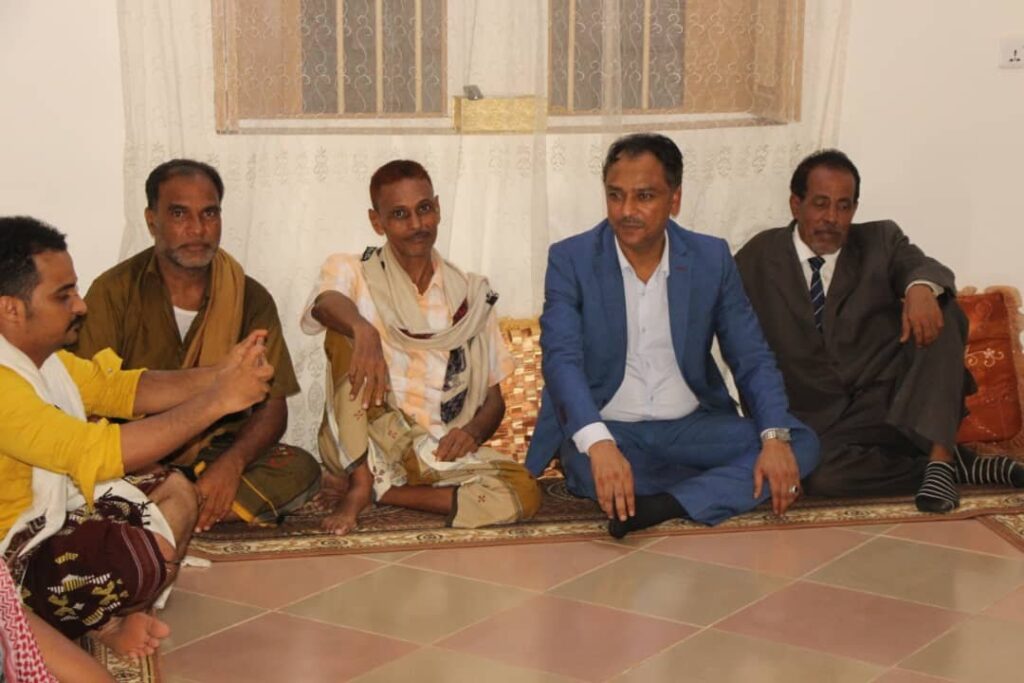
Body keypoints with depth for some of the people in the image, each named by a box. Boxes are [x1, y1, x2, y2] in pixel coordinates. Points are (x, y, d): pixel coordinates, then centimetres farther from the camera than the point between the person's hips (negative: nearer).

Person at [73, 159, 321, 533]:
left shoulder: (250, 298, 5)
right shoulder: (113, 292, -4)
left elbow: (273, 406, 1)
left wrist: (232, 463, -23)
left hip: (216, 456, 3)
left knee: (300, 470, -25)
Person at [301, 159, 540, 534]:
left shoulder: (471, 295, 10)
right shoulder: (352, 272, 2)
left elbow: (494, 398, 13)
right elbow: (325, 304, -25)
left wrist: (473, 431, -11)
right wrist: (363, 329, -48)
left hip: (439, 450, 3)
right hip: (359, 446, -2)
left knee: (523, 493, -27)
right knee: (349, 334, -25)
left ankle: (380, 490, -13)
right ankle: (361, 482, -20)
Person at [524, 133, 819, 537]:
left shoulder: (712, 258, 2)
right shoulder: (570, 259, -6)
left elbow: (751, 358, 1)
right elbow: (562, 359, -19)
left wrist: (775, 438, -19)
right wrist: (599, 444, -38)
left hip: (690, 427, 3)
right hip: (605, 428, -2)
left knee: (800, 444, -19)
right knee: (589, 469, -37)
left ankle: (664, 506, -33)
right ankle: (728, 487, -15)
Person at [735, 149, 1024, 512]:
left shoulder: (881, 240, 8)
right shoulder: (757, 259, 7)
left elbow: (925, 268, -12)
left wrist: (921, 287, -36)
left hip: (899, 404, 1)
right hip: (823, 424, -1)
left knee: (939, 311, -22)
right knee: (820, 476, -34)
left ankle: (940, 457, -29)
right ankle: (960, 466, -19)